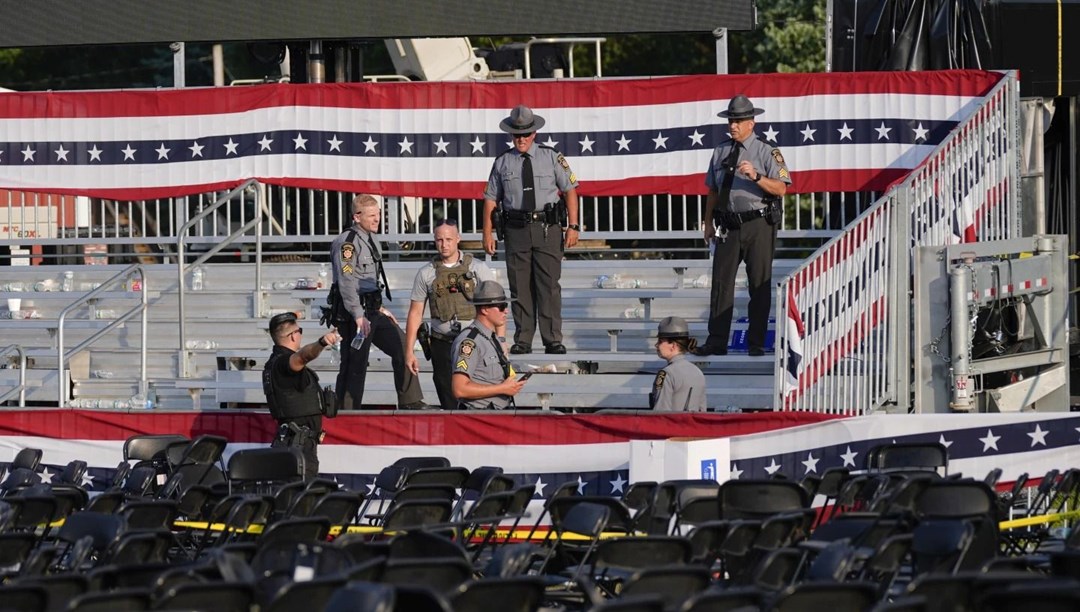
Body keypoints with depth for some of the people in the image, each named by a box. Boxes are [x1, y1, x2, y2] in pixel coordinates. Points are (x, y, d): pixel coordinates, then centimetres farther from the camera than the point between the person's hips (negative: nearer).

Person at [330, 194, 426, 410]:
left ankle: (410, 402, 12)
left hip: (371, 311, 9)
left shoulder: (370, 240, 16)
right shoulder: (347, 242, -14)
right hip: (353, 313, -9)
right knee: (354, 365, -7)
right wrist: (358, 316, -27)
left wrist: (380, 309, 23)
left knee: (402, 346, 7)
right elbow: (347, 282, -22)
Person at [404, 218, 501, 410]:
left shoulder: (477, 268, 2)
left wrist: (500, 341, -10)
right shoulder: (426, 273, 7)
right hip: (442, 344, 2)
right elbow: (415, 313, 10)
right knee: (449, 403, 0)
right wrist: (409, 351, 6)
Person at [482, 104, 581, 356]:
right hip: (516, 230, 1)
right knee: (520, 287, 2)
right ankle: (522, 340, 7)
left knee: (549, 285, -5)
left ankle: (553, 340, -2)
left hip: (547, 229, -1)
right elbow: (491, 199, 10)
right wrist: (487, 234, 3)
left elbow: (570, 191, 6)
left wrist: (573, 227, -3)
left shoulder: (552, 158, 6)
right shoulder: (502, 163, 9)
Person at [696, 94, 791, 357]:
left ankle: (756, 343, 6)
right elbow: (712, 190, 17)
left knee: (759, 284, 1)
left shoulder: (766, 152, -2)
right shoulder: (721, 152, 12)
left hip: (758, 225, -4)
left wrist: (756, 176, -24)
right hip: (728, 225, 4)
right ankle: (716, 342, 3)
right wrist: (708, 223, 13)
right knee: (721, 282, 1)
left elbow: (780, 188, -10)